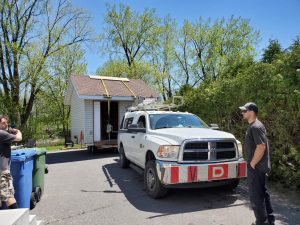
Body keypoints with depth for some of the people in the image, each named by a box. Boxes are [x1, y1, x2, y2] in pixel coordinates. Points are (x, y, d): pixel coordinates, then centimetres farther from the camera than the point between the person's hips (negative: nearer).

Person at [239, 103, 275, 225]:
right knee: (262, 193, 19)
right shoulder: (253, 126, 12)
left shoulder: (255, 127, -19)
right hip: (259, 166, 10)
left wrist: (252, 163, -19)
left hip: (256, 167, -10)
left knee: (256, 195, 1)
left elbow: (261, 146, -27)